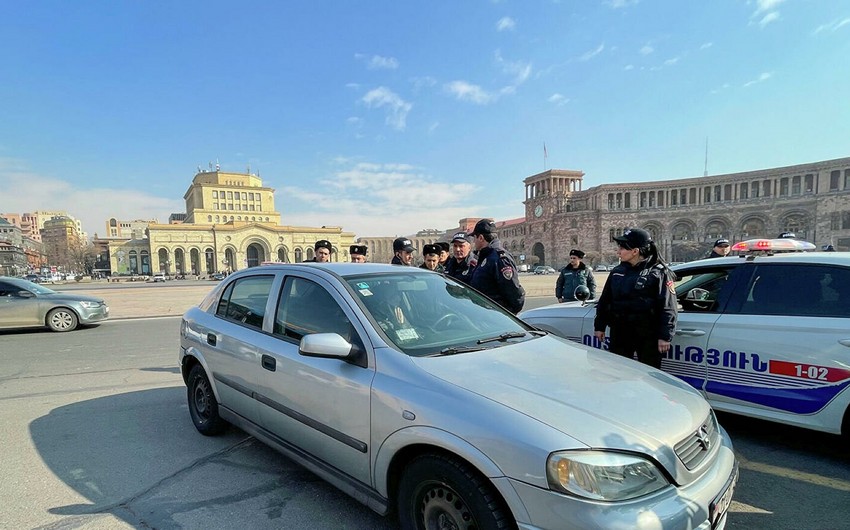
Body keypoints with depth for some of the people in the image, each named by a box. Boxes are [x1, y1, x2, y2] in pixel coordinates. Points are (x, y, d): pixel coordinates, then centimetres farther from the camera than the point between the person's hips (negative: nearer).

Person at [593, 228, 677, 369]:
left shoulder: (659, 273, -8)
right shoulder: (617, 272, 8)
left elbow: (668, 308, -11)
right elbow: (604, 301, 14)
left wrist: (665, 336, -15)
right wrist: (600, 326, 13)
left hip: (648, 336, -5)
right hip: (620, 333, 5)